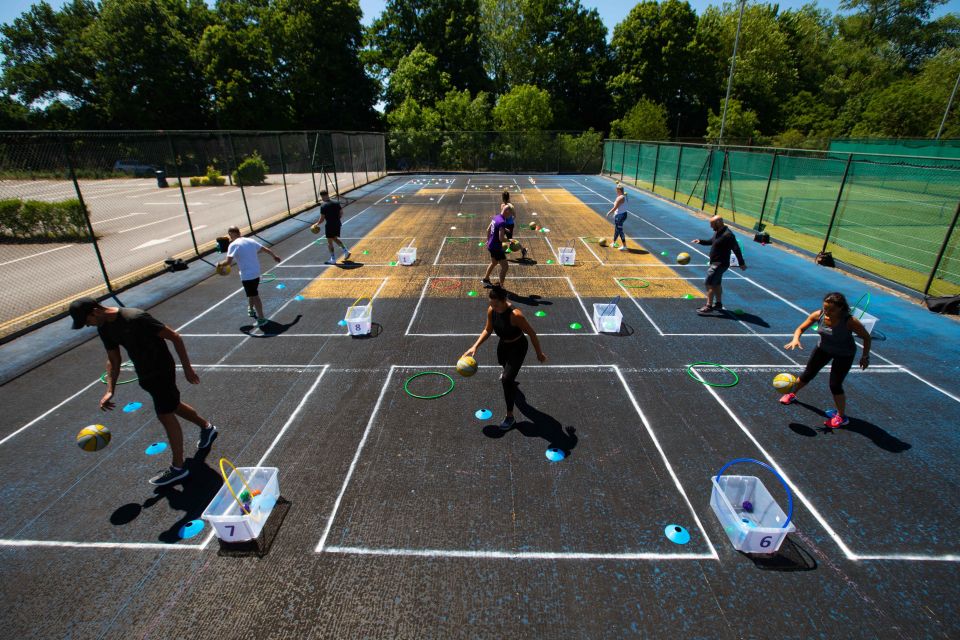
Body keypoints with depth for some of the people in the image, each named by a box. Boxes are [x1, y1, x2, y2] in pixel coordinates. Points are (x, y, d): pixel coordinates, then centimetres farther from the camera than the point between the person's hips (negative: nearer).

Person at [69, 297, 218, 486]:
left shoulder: (135, 318, -28)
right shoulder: (104, 328, -1)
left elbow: (174, 337, -23)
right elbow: (113, 360, 10)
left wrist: (187, 368, -21)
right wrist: (110, 390, 1)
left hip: (161, 370, -8)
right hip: (144, 373, 8)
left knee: (165, 415, -3)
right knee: (173, 406, 21)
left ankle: (178, 467, 8)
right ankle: (206, 427, 45)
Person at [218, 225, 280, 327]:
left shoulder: (233, 245, -14)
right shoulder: (250, 240, 5)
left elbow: (228, 261, -23)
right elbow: (265, 249, 16)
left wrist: (220, 264, -2)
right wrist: (274, 256, 32)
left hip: (247, 275, -7)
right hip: (256, 273, 7)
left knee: (254, 296, -1)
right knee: (252, 293, 27)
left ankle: (261, 318, 2)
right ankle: (251, 310, 46)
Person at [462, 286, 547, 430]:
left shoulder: (515, 314, -37)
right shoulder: (491, 310, -18)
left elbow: (531, 333, -25)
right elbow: (488, 330, -1)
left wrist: (539, 353, -14)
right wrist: (475, 346, -12)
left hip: (517, 347, -7)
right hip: (503, 344, 7)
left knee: (507, 380, -16)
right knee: (502, 363, 36)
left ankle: (510, 416, 1)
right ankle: (509, 375, 77)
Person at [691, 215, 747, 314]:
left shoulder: (727, 235, -22)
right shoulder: (718, 232, 6)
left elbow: (736, 249, -20)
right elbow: (711, 241, 24)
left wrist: (741, 263, -17)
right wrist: (700, 241, 8)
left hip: (719, 264, -10)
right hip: (715, 263, 10)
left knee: (709, 283, -10)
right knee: (716, 284, 20)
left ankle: (709, 307, -7)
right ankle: (718, 304, 33)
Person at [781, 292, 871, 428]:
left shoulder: (850, 322, -33)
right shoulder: (818, 315, -24)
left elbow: (866, 337, -17)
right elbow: (801, 328, -12)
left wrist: (865, 357, -11)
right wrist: (795, 339, -32)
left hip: (844, 355, -4)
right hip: (823, 349, 4)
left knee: (835, 385, -4)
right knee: (808, 374, 16)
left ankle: (841, 417, 17)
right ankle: (792, 394, 41)